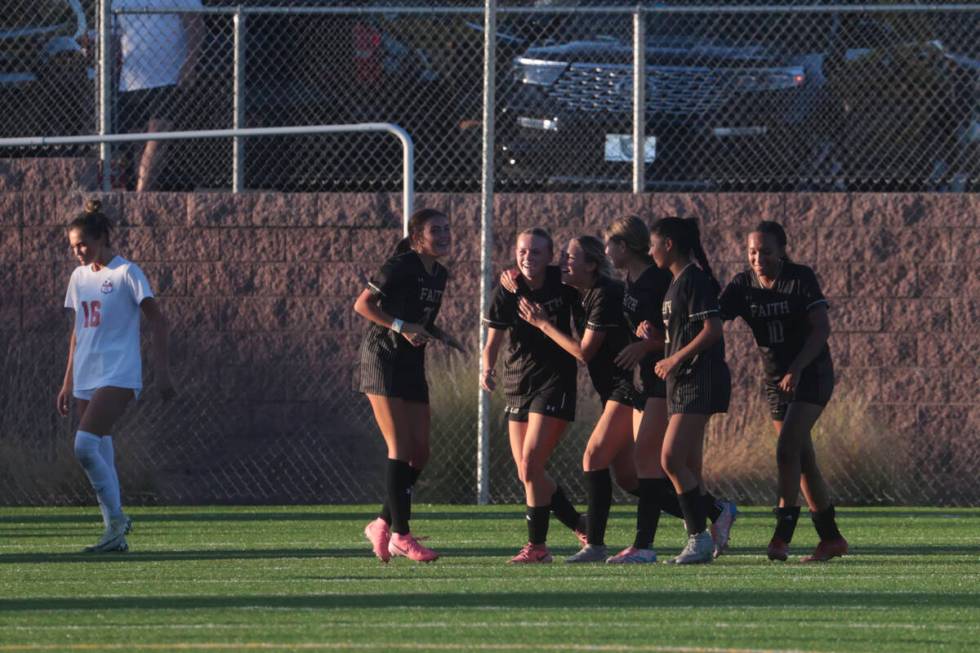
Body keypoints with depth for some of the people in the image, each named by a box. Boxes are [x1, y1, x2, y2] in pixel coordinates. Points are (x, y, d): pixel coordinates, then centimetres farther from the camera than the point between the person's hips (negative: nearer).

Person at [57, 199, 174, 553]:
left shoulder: (126, 273, -6)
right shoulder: (79, 277, 14)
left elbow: (157, 321, -7)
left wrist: (162, 370, -13)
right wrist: (68, 382, 20)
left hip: (118, 377, -7)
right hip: (86, 379, 7)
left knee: (85, 445, -21)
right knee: (100, 456, 6)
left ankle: (116, 518, -11)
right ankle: (116, 535, 12)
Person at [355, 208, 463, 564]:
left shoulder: (440, 275, 10)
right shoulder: (400, 267, -14)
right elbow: (362, 304, -13)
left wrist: (442, 336, 4)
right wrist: (401, 327, -23)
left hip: (412, 365, 8)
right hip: (383, 359, -8)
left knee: (420, 452, 4)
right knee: (401, 449, -10)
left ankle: (382, 524, 16)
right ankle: (401, 535, -7)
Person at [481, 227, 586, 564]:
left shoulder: (563, 286, -7)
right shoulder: (506, 293, -1)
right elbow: (492, 343, -2)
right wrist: (486, 369, -22)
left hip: (555, 383, -5)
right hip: (517, 385, 5)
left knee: (531, 465, -15)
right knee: (526, 473, 4)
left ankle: (537, 545, -5)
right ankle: (581, 527, 21)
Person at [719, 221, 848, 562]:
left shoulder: (801, 279, -13)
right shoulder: (743, 285, -1)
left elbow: (821, 329, -16)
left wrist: (797, 369, -26)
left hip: (811, 376, -6)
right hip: (776, 380, 6)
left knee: (787, 449, -19)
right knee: (803, 460, 8)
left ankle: (782, 535, -20)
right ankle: (831, 538, 17)